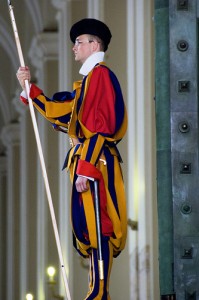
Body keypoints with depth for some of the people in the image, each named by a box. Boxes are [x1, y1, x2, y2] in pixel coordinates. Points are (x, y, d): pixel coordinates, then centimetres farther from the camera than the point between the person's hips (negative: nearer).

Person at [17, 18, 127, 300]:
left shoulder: (100, 74, -10)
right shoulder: (88, 79, 21)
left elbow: (102, 127, -19)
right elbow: (59, 111, 25)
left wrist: (85, 168, -23)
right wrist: (29, 88, 19)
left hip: (96, 164, -10)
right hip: (89, 162, 10)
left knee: (97, 228, -10)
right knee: (87, 227, 10)